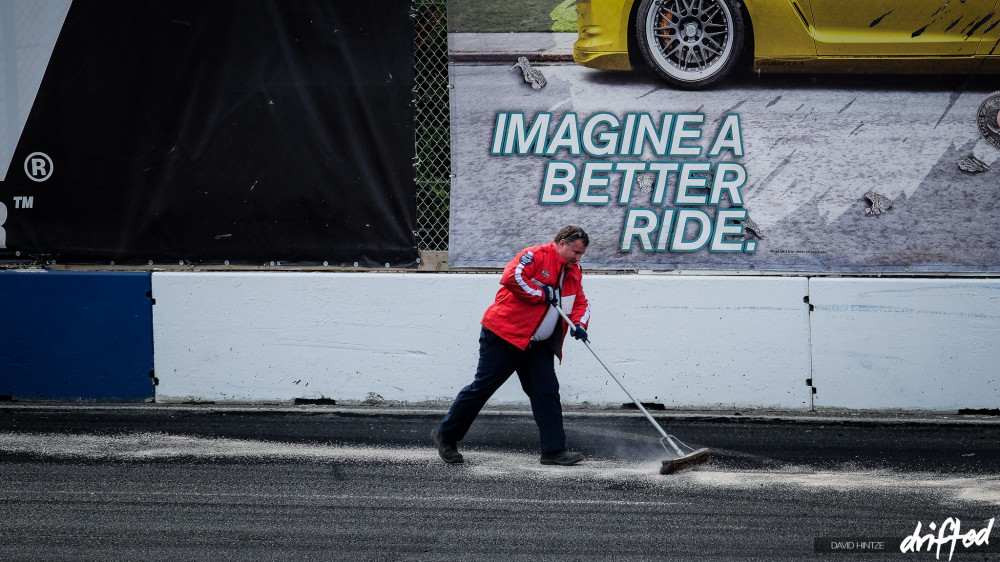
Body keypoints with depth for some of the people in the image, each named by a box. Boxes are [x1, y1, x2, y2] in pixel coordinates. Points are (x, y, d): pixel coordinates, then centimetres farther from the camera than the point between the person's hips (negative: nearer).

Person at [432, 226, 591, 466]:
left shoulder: (573, 273, 14)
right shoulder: (536, 256, -13)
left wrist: (579, 324, -5)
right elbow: (511, 278, -27)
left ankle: (554, 450, -1)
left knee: (547, 392, -2)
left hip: (538, 346, 8)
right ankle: (446, 435, 11)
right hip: (505, 336, -8)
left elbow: (580, 303, 17)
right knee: (483, 386, -2)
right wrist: (543, 295, -19)